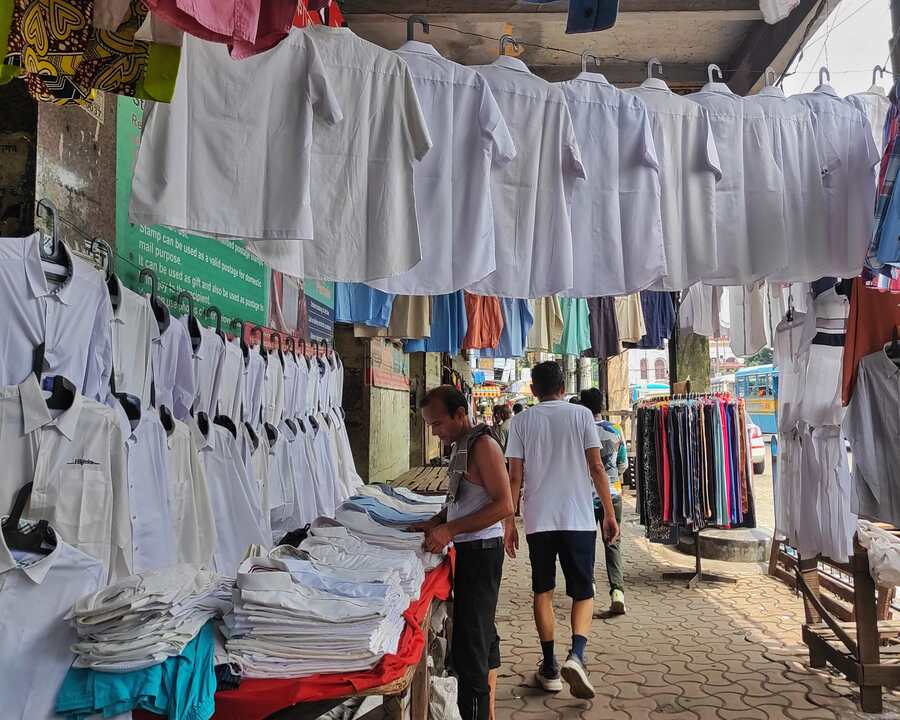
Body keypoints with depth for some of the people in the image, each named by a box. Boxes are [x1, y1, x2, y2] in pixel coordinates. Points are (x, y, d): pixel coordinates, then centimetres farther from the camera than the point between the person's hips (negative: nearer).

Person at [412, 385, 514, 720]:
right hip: (468, 550, 10)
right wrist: (435, 522, 5)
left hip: (480, 550, -10)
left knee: (468, 644, -9)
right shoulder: (460, 445, 13)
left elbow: (504, 504, -22)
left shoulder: (483, 444, -15)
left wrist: (450, 529, -25)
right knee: (484, 635, 18)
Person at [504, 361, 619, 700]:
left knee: (543, 591, 14)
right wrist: (609, 513, 3)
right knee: (582, 592, 9)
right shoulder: (581, 414, 0)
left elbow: (515, 476, -1)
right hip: (578, 519, -1)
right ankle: (576, 656, -14)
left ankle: (550, 668, 19)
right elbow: (596, 468, -4)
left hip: (538, 519, 1)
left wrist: (509, 523, 5)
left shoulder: (521, 421, 2)